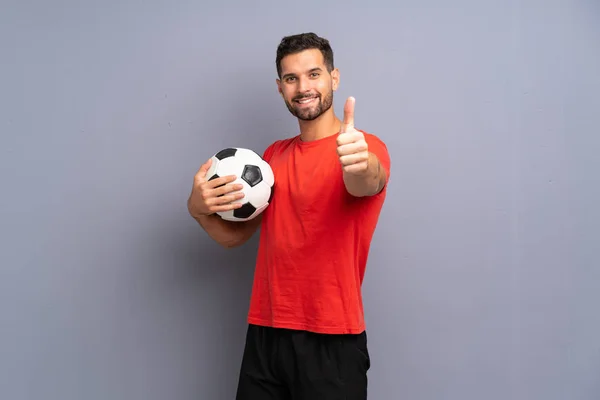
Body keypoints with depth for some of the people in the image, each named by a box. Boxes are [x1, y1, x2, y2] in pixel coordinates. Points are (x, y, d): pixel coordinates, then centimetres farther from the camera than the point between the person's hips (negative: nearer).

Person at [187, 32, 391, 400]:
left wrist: (359, 164, -53)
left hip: (332, 341, -4)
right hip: (265, 336, 5)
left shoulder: (367, 147, -8)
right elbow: (235, 234, 13)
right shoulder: (274, 155, 9)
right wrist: (200, 208, -7)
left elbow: (365, 184, -31)